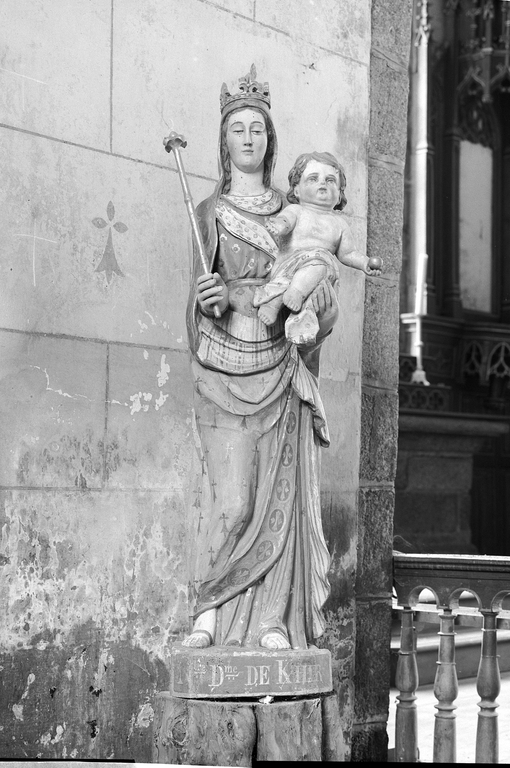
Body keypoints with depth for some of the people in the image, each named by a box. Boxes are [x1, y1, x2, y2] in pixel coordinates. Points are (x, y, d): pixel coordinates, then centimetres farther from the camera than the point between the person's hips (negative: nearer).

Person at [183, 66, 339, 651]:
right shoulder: (210, 212, 8)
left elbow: (321, 293, 13)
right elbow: (203, 290, 2)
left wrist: (315, 299, -9)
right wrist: (210, 298, -20)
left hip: (277, 368, 2)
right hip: (224, 369, -2)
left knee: (277, 490, -3)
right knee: (230, 495, -10)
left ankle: (273, 619, 0)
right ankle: (211, 612, 1)